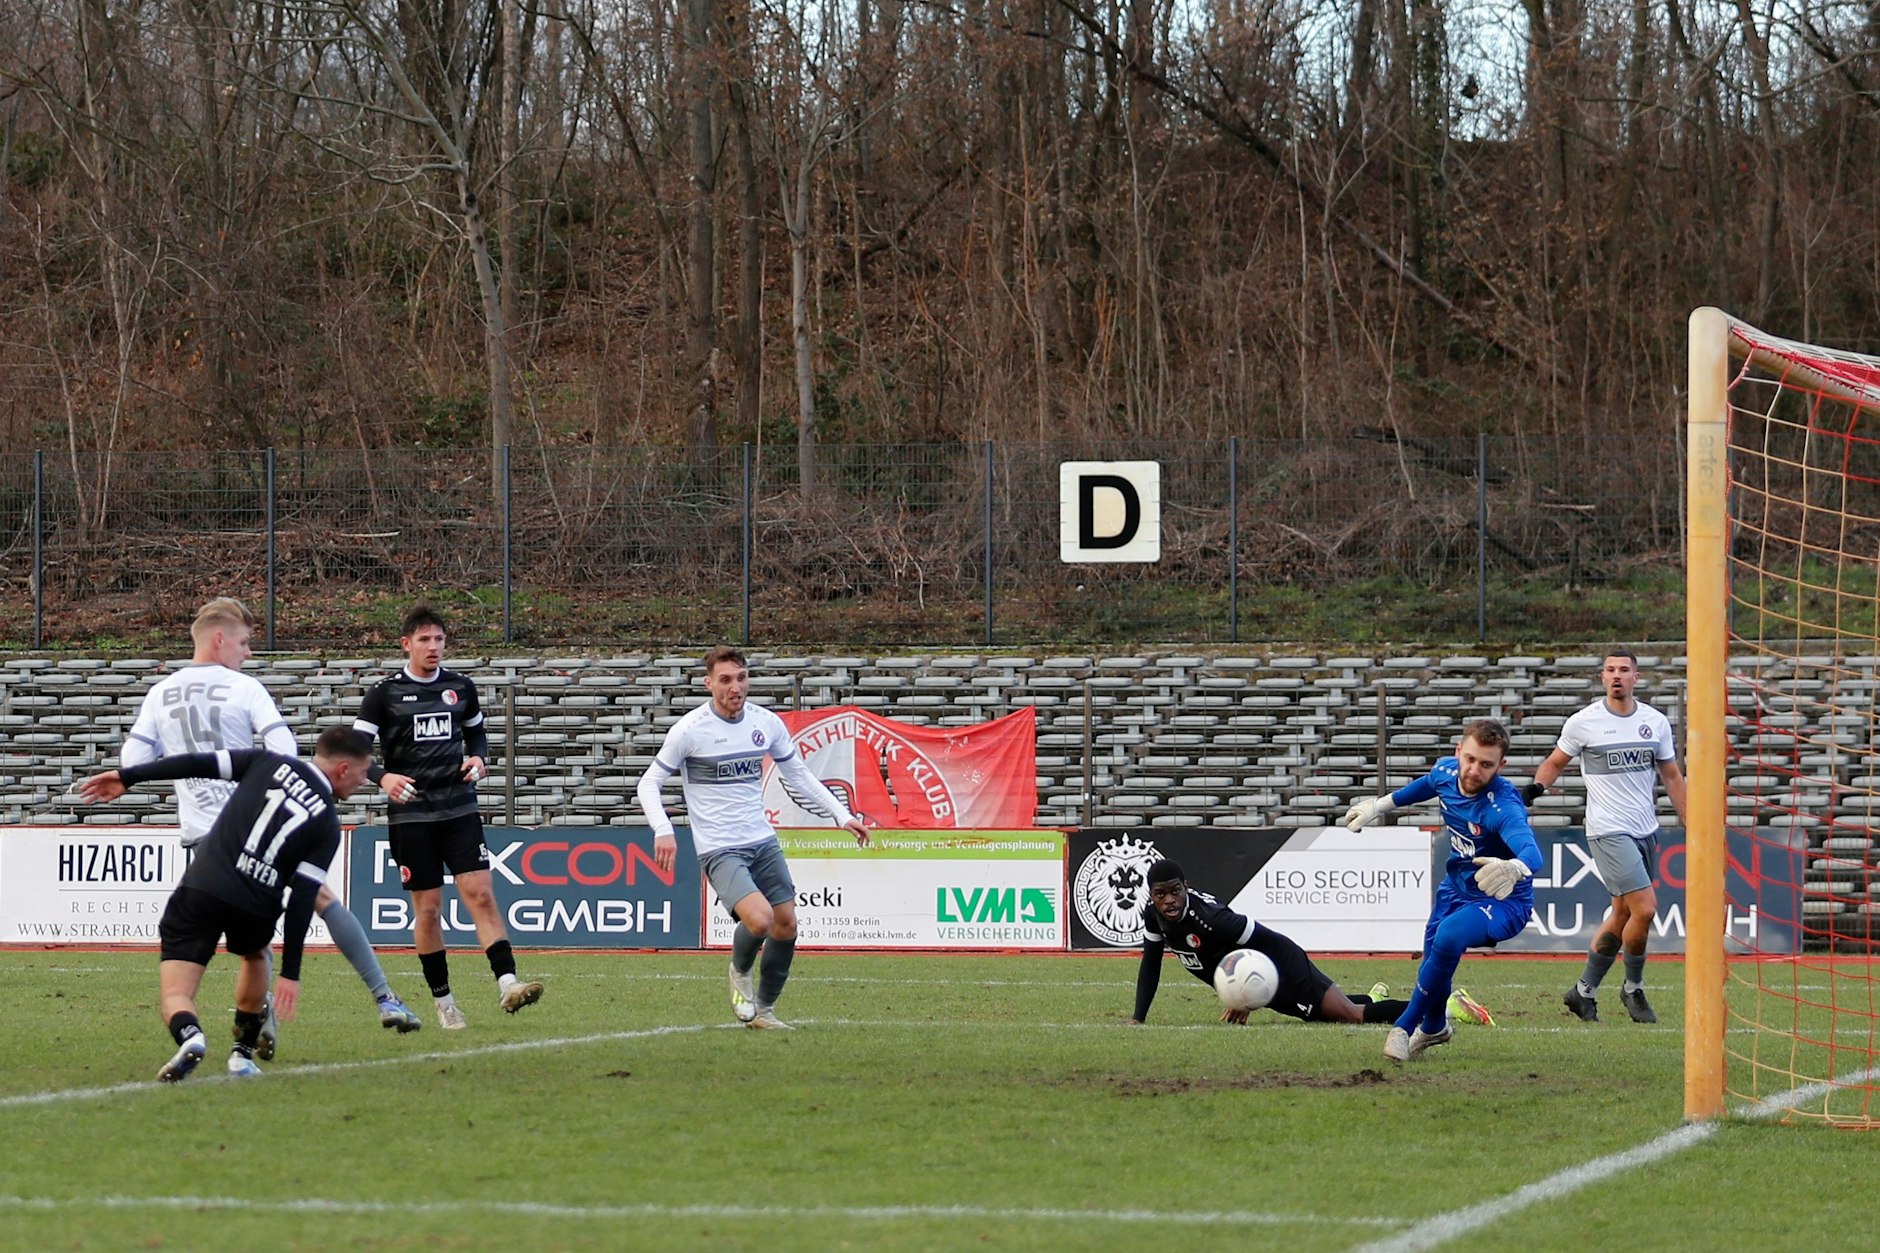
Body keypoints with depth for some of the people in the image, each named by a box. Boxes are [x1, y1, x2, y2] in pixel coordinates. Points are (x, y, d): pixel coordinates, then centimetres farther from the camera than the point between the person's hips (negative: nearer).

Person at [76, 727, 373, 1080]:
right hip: (256, 906, 1)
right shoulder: (328, 826, 4)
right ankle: (243, 1055, 35)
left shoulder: (268, 763, 9)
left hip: (201, 891, -1)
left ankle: (190, 1037, -31)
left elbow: (197, 764, 3)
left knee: (174, 995, 1)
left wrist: (127, 776, 9)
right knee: (254, 957, 36)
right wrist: (290, 973, 0)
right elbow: (302, 899, -2)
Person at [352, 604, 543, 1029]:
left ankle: (507, 983, -20)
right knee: (428, 908, 2)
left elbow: (477, 733, 24)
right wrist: (383, 777, -23)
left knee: (481, 894, -11)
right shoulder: (385, 693, -1)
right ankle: (443, 1002, 11)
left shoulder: (460, 688, 9)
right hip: (410, 815, -2)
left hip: (460, 808, 2)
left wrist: (478, 758, 1)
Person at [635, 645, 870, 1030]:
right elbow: (649, 783, -4)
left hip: (763, 841, 6)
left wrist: (842, 815, 12)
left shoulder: (767, 723, 3)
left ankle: (764, 1009, 24)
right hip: (719, 850, -6)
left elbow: (799, 775, 17)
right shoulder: (689, 729, -11)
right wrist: (663, 831, -21)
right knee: (759, 919, -24)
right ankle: (739, 973, 9)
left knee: (786, 926, 4)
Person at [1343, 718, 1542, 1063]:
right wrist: (1380, 805, 26)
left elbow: (1532, 851, -54)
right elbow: (1427, 785, 13)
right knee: (1433, 958, 20)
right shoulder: (1446, 771, -14)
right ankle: (1435, 1027, 54)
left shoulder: (1503, 806, -35)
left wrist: (1514, 868, -77)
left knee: (1448, 937, -33)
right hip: (1456, 888, 7)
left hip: (1502, 901, -7)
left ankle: (1406, 1027, -13)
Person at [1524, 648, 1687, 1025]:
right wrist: (1536, 787, -12)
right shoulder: (1583, 722, -5)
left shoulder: (1656, 722, 6)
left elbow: (1672, 778, 13)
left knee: (1622, 915, 9)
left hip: (1646, 831, 5)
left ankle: (1583, 990, 22)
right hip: (1608, 831, -5)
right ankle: (1633, 989, 4)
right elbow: (1556, 761, 8)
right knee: (1644, 908, -16)